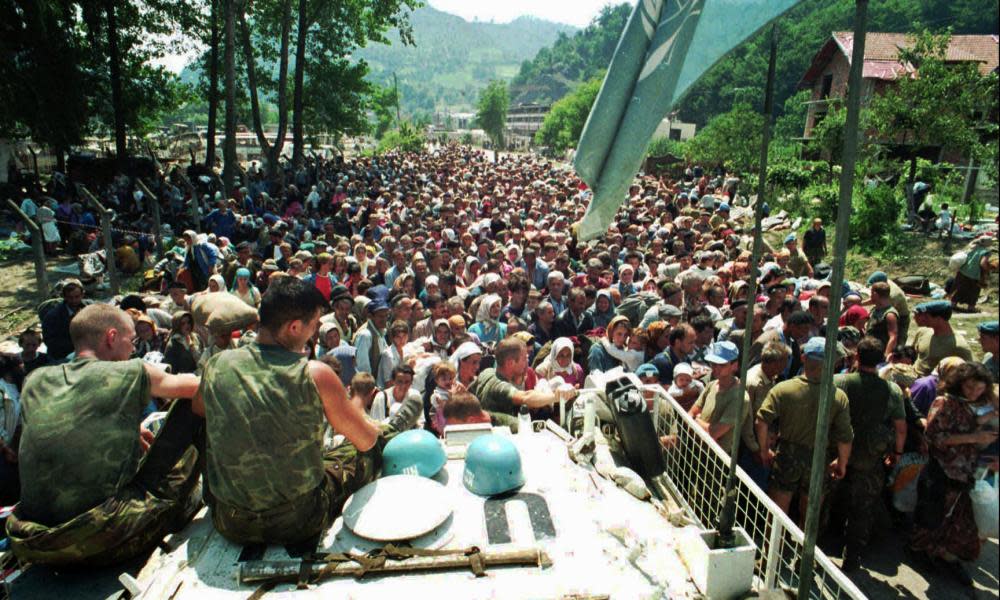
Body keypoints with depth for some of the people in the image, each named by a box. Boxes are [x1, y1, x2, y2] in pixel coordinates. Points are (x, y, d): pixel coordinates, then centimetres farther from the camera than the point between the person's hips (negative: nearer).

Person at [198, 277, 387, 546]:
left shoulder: (215, 366, -7)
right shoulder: (315, 375, -19)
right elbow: (366, 440, -5)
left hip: (229, 523, 4)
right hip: (299, 522, -3)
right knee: (370, 451, 19)